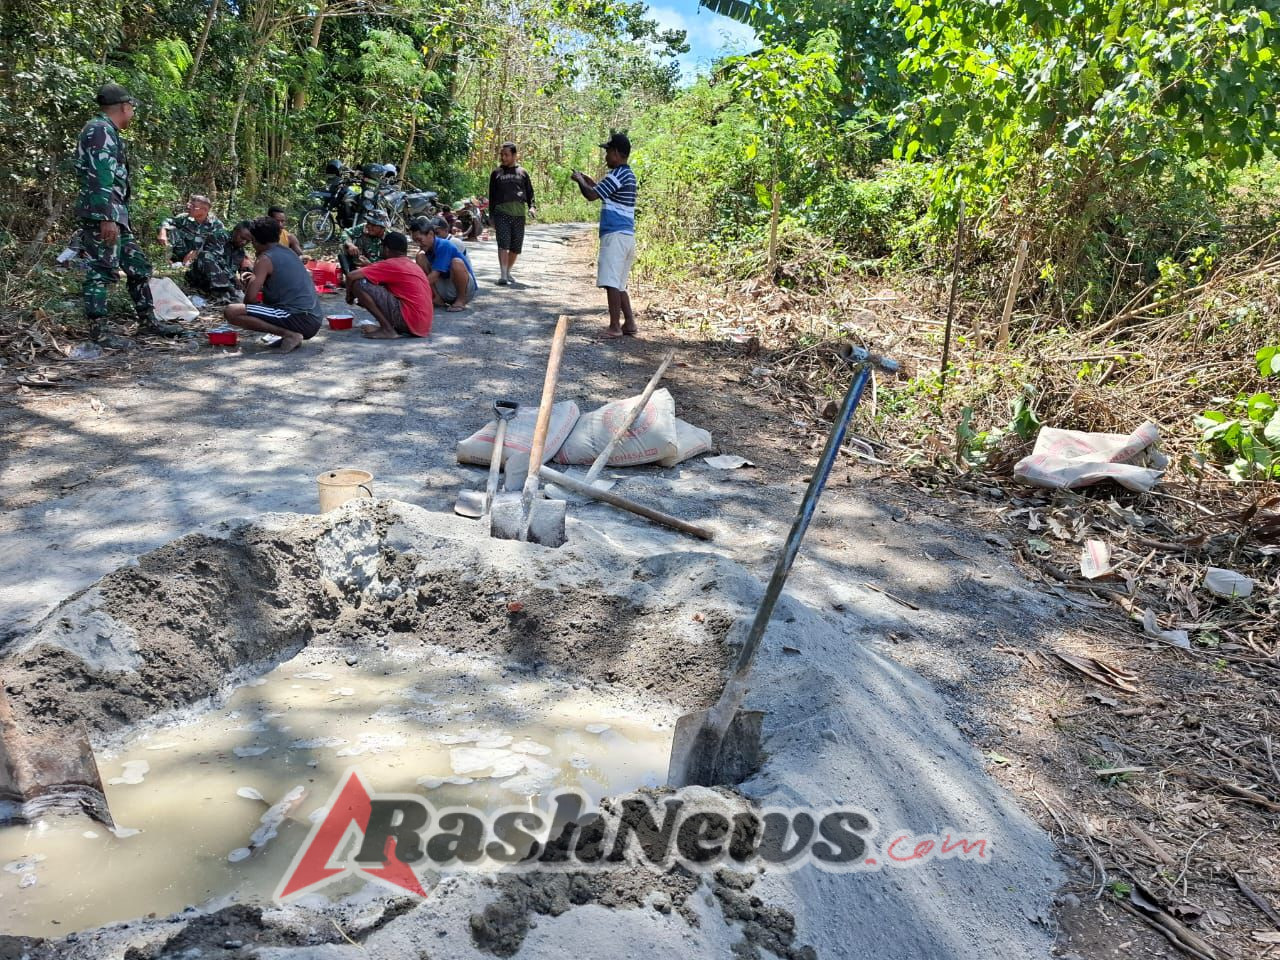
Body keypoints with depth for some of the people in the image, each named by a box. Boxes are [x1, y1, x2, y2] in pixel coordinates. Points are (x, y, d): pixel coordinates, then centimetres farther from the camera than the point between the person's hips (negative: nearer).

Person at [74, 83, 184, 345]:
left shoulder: (108, 133, 22)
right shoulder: (101, 130, -10)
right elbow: (100, 178, -20)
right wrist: (106, 218, -25)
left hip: (115, 215, 10)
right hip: (101, 216, -10)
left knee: (138, 266, 12)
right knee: (101, 270, -7)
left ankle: (148, 320, 18)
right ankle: (97, 329, -3)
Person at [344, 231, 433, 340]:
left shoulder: (390, 264, -4)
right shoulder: (415, 266, 19)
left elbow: (351, 276, -9)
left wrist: (349, 296, 11)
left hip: (409, 321, -9)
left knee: (359, 284, -7)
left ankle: (387, 330, -8)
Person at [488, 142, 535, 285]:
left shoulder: (522, 172, 15)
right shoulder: (496, 173, 13)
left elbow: (529, 191, 18)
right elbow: (492, 197, 15)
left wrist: (531, 206, -2)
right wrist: (492, 217, 10)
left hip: (519, 214, 2)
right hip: (501, 213, -2)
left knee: (516, 247, 5)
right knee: (503, 243, -16)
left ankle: (507, 272, 23)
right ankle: (502, 275, -21)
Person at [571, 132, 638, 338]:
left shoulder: (617, 174, -12)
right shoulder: (628, 175, 19)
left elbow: (592, 195, -12)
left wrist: (580, 181, 5)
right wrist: (589, 181, 25)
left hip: (615, 235, -10)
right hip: (626, 235, 10)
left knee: (611, 282, -10)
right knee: (619, 284, 14)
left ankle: (615, 327, -10)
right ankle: (629, 323, 14)